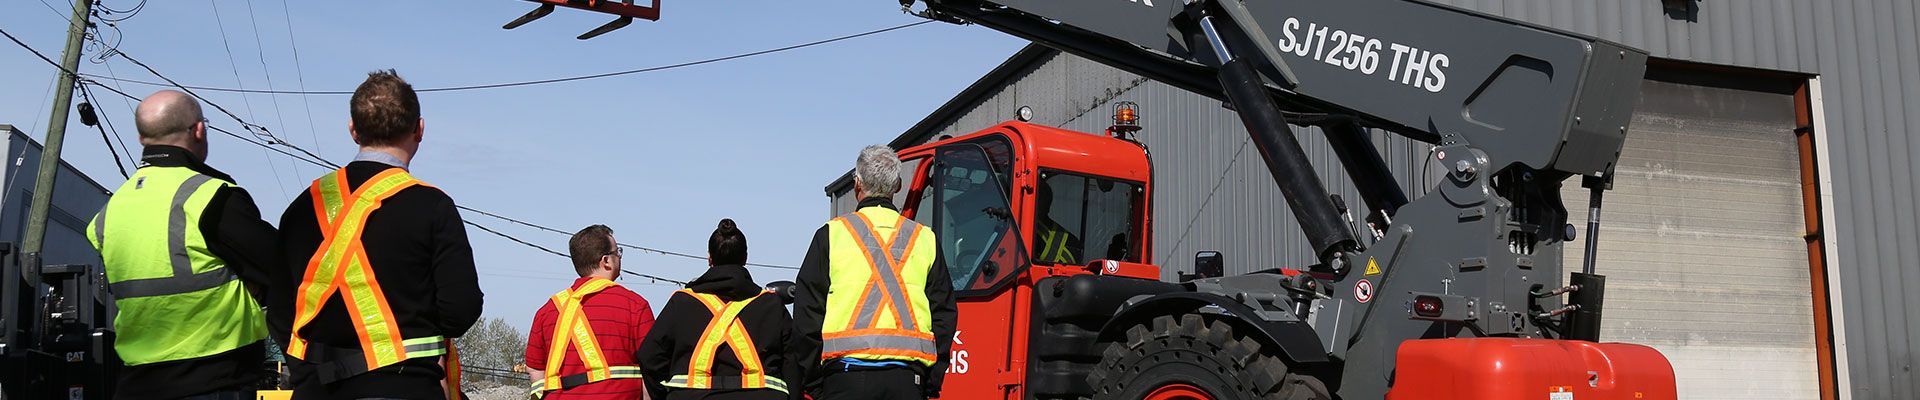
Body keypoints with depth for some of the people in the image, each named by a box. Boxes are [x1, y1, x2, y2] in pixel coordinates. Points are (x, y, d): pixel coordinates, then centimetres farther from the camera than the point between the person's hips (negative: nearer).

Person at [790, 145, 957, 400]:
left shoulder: (832, 234, 6)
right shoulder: (924, 239, 12)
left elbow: (807, 316, 4)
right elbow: (943, 314, 10)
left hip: (847, 378, -2)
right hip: (908, 379, 2)